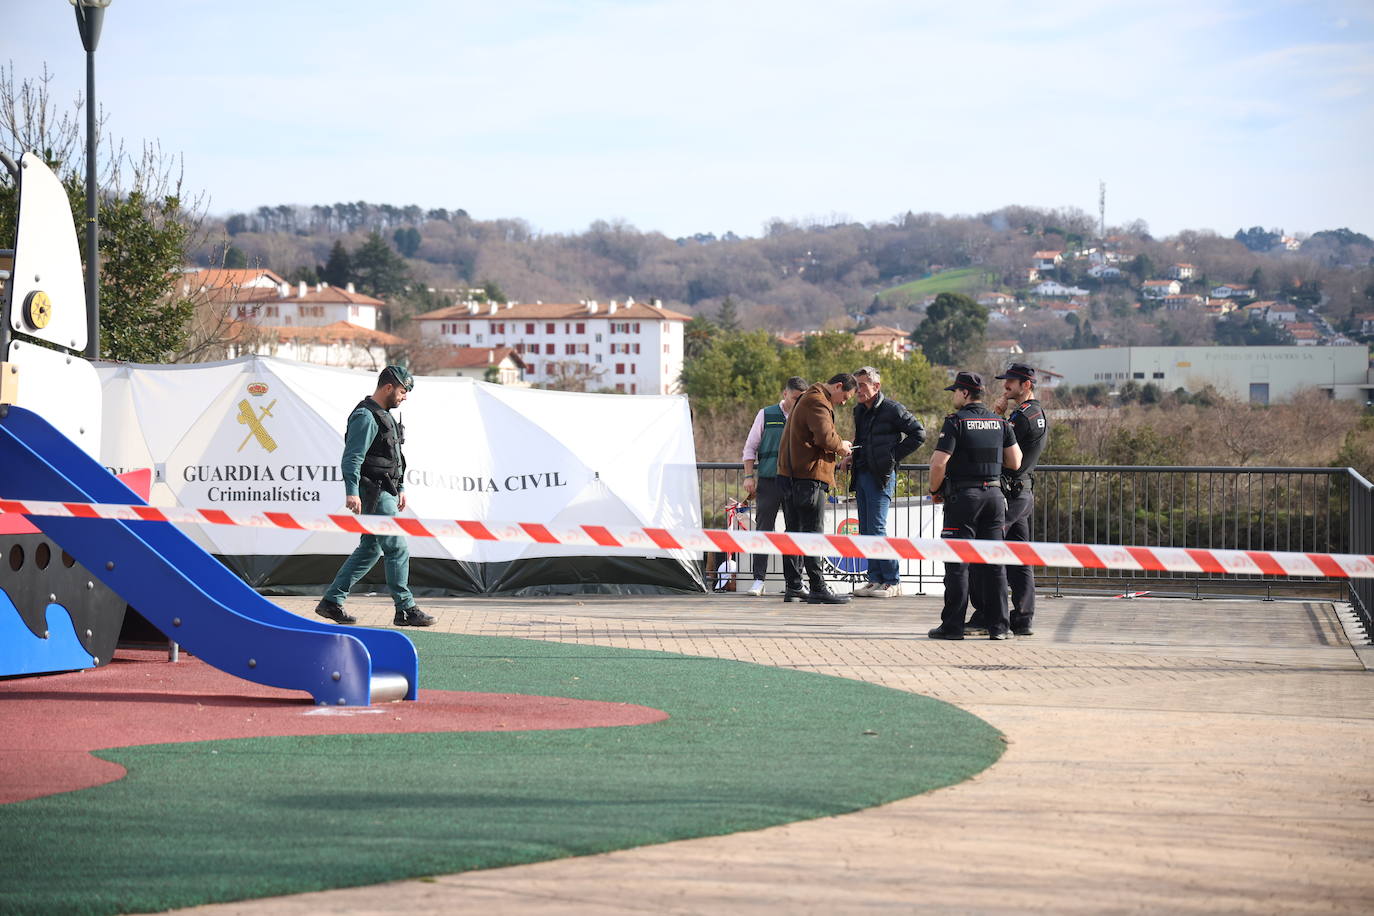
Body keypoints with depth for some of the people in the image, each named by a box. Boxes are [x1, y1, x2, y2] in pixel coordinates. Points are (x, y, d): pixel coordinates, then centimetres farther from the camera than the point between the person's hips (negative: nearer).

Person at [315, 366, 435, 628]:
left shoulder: (384, 416, 18)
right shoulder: (365, 416, -15)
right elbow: (352, 457, -22)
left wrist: (400, 489, 27)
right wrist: (352, 492, -29)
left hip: (385, 493, 11)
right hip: (373, 495, -11)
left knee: (370, 549, 12)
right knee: (398, 549, -8)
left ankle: (331, 601, 16)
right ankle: (405, 610, -4)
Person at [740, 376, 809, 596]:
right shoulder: (766, 415, 6)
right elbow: (750, 447, 8)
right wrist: (749, 476, -1)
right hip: (768, 480, -2)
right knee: (763, 528, -5)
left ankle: (793, 580, 10)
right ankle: (758, 579, -4)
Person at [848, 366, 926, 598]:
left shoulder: (892, 410, -9)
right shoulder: (859, 411, 15)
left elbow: (918, 434, -9)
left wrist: (894, 456, -10)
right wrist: (852, 456, 11)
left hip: (881, 476, -8)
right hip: (862, 475, 8)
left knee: (877, 529, -12)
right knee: (866, 531, 7)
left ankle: (892, 582, -6)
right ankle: (875, 579, 11)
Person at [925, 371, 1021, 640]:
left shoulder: (956, 422, -9)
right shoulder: (1000, 422, 8)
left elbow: (939, 463, -15)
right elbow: (1015, 463, 10)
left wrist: (934, 490, 2)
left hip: (963, 496, -5)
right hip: (994, 494, 5)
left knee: (957, 563, -1)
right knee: (994, 562, 8)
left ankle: (953, 625, -1)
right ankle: (999, 625, 6)